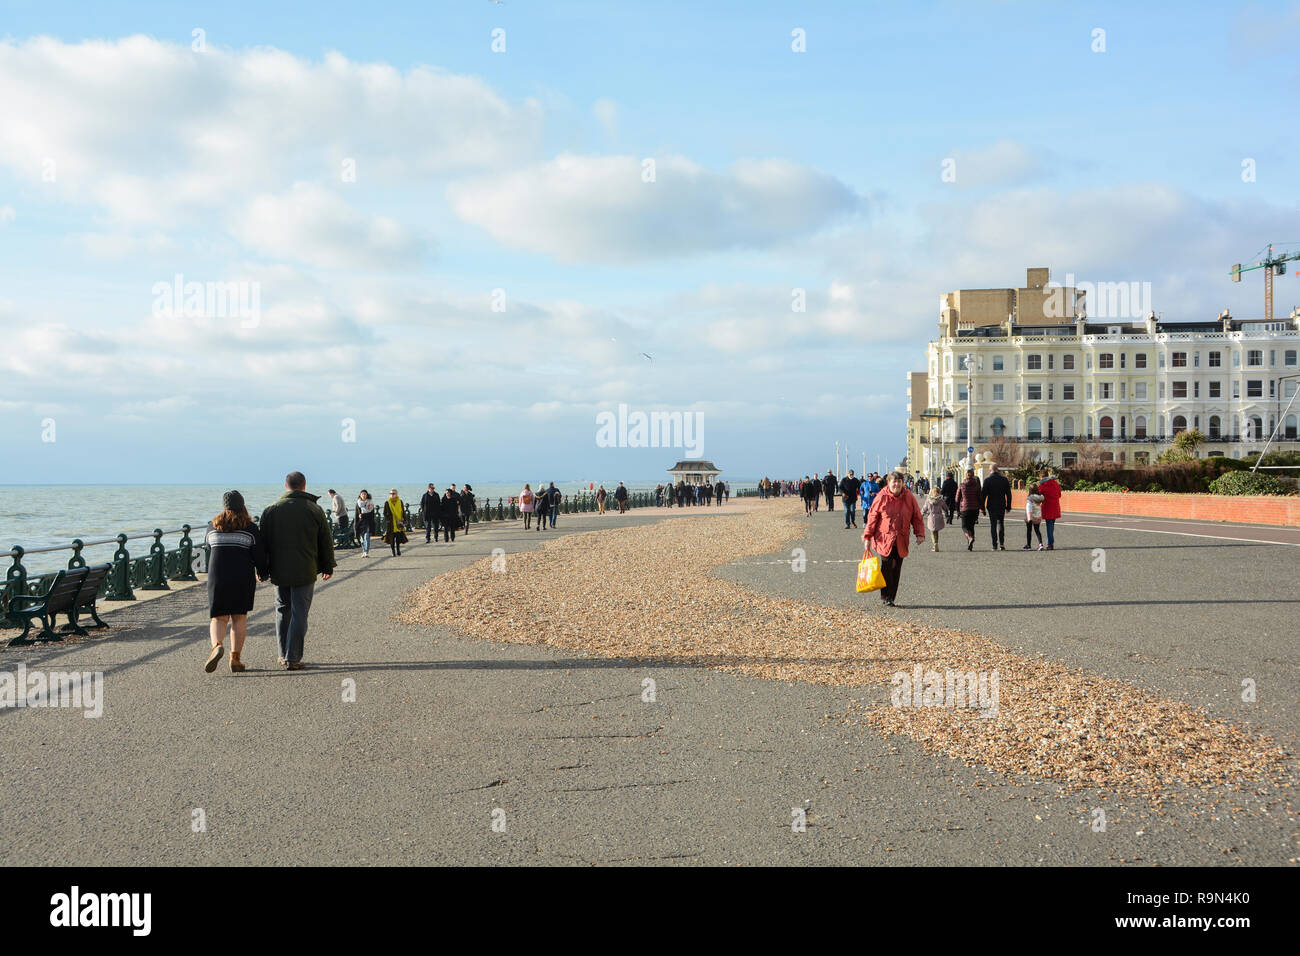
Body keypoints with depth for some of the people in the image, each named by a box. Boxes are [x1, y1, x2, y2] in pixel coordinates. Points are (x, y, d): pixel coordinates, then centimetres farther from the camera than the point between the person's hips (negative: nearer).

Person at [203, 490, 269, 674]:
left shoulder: (212, 526, 5)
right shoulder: (250, 528, -4)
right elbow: (259, 556, -5)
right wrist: (262, 573, 14)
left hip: (217, 578, 1)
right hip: (243, 579, -1)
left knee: (218, 618, 6)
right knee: (239, 618, 9)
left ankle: (217, 646, -21)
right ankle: (235, 658, 7)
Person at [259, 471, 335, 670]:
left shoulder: (271, 509, 2)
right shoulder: (314, 510, -1)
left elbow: (263, 541, 4)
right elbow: (326, 542, 4)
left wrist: (263, 570, 10)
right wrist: (328, 567, 15)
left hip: (279, 571, 2)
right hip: (305, 572, -2)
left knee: (282, 610, 17)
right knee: (299, 614, 0)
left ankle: (283, 654, 20)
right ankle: (293, 658, -5)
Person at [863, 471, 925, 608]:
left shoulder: (909, 498, 4)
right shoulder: (881, 497, -3)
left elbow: (917, 517, 11)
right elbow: (872, 517, 2)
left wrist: (920, 534, 1)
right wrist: (868, 536, -1)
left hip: (901, 541, 3)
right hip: (884, 539, -3)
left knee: (896, 570, 3)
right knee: (887, 567, -11)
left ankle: (891, 598, 13)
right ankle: (886, 598, -1)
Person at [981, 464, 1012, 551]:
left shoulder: (987, 480, -6)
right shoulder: (1004, 479, 2)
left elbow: (983, 494, -7)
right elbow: (1008, 494, 5)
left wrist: (982, 507, -1)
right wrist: (1008, 506, 11)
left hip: (991, 506, -2)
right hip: (1002, 506, 2)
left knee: (993, 525, 3)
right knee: (1001, 523, 15)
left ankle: (995, 545, 0)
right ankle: (1002, 543, 1)